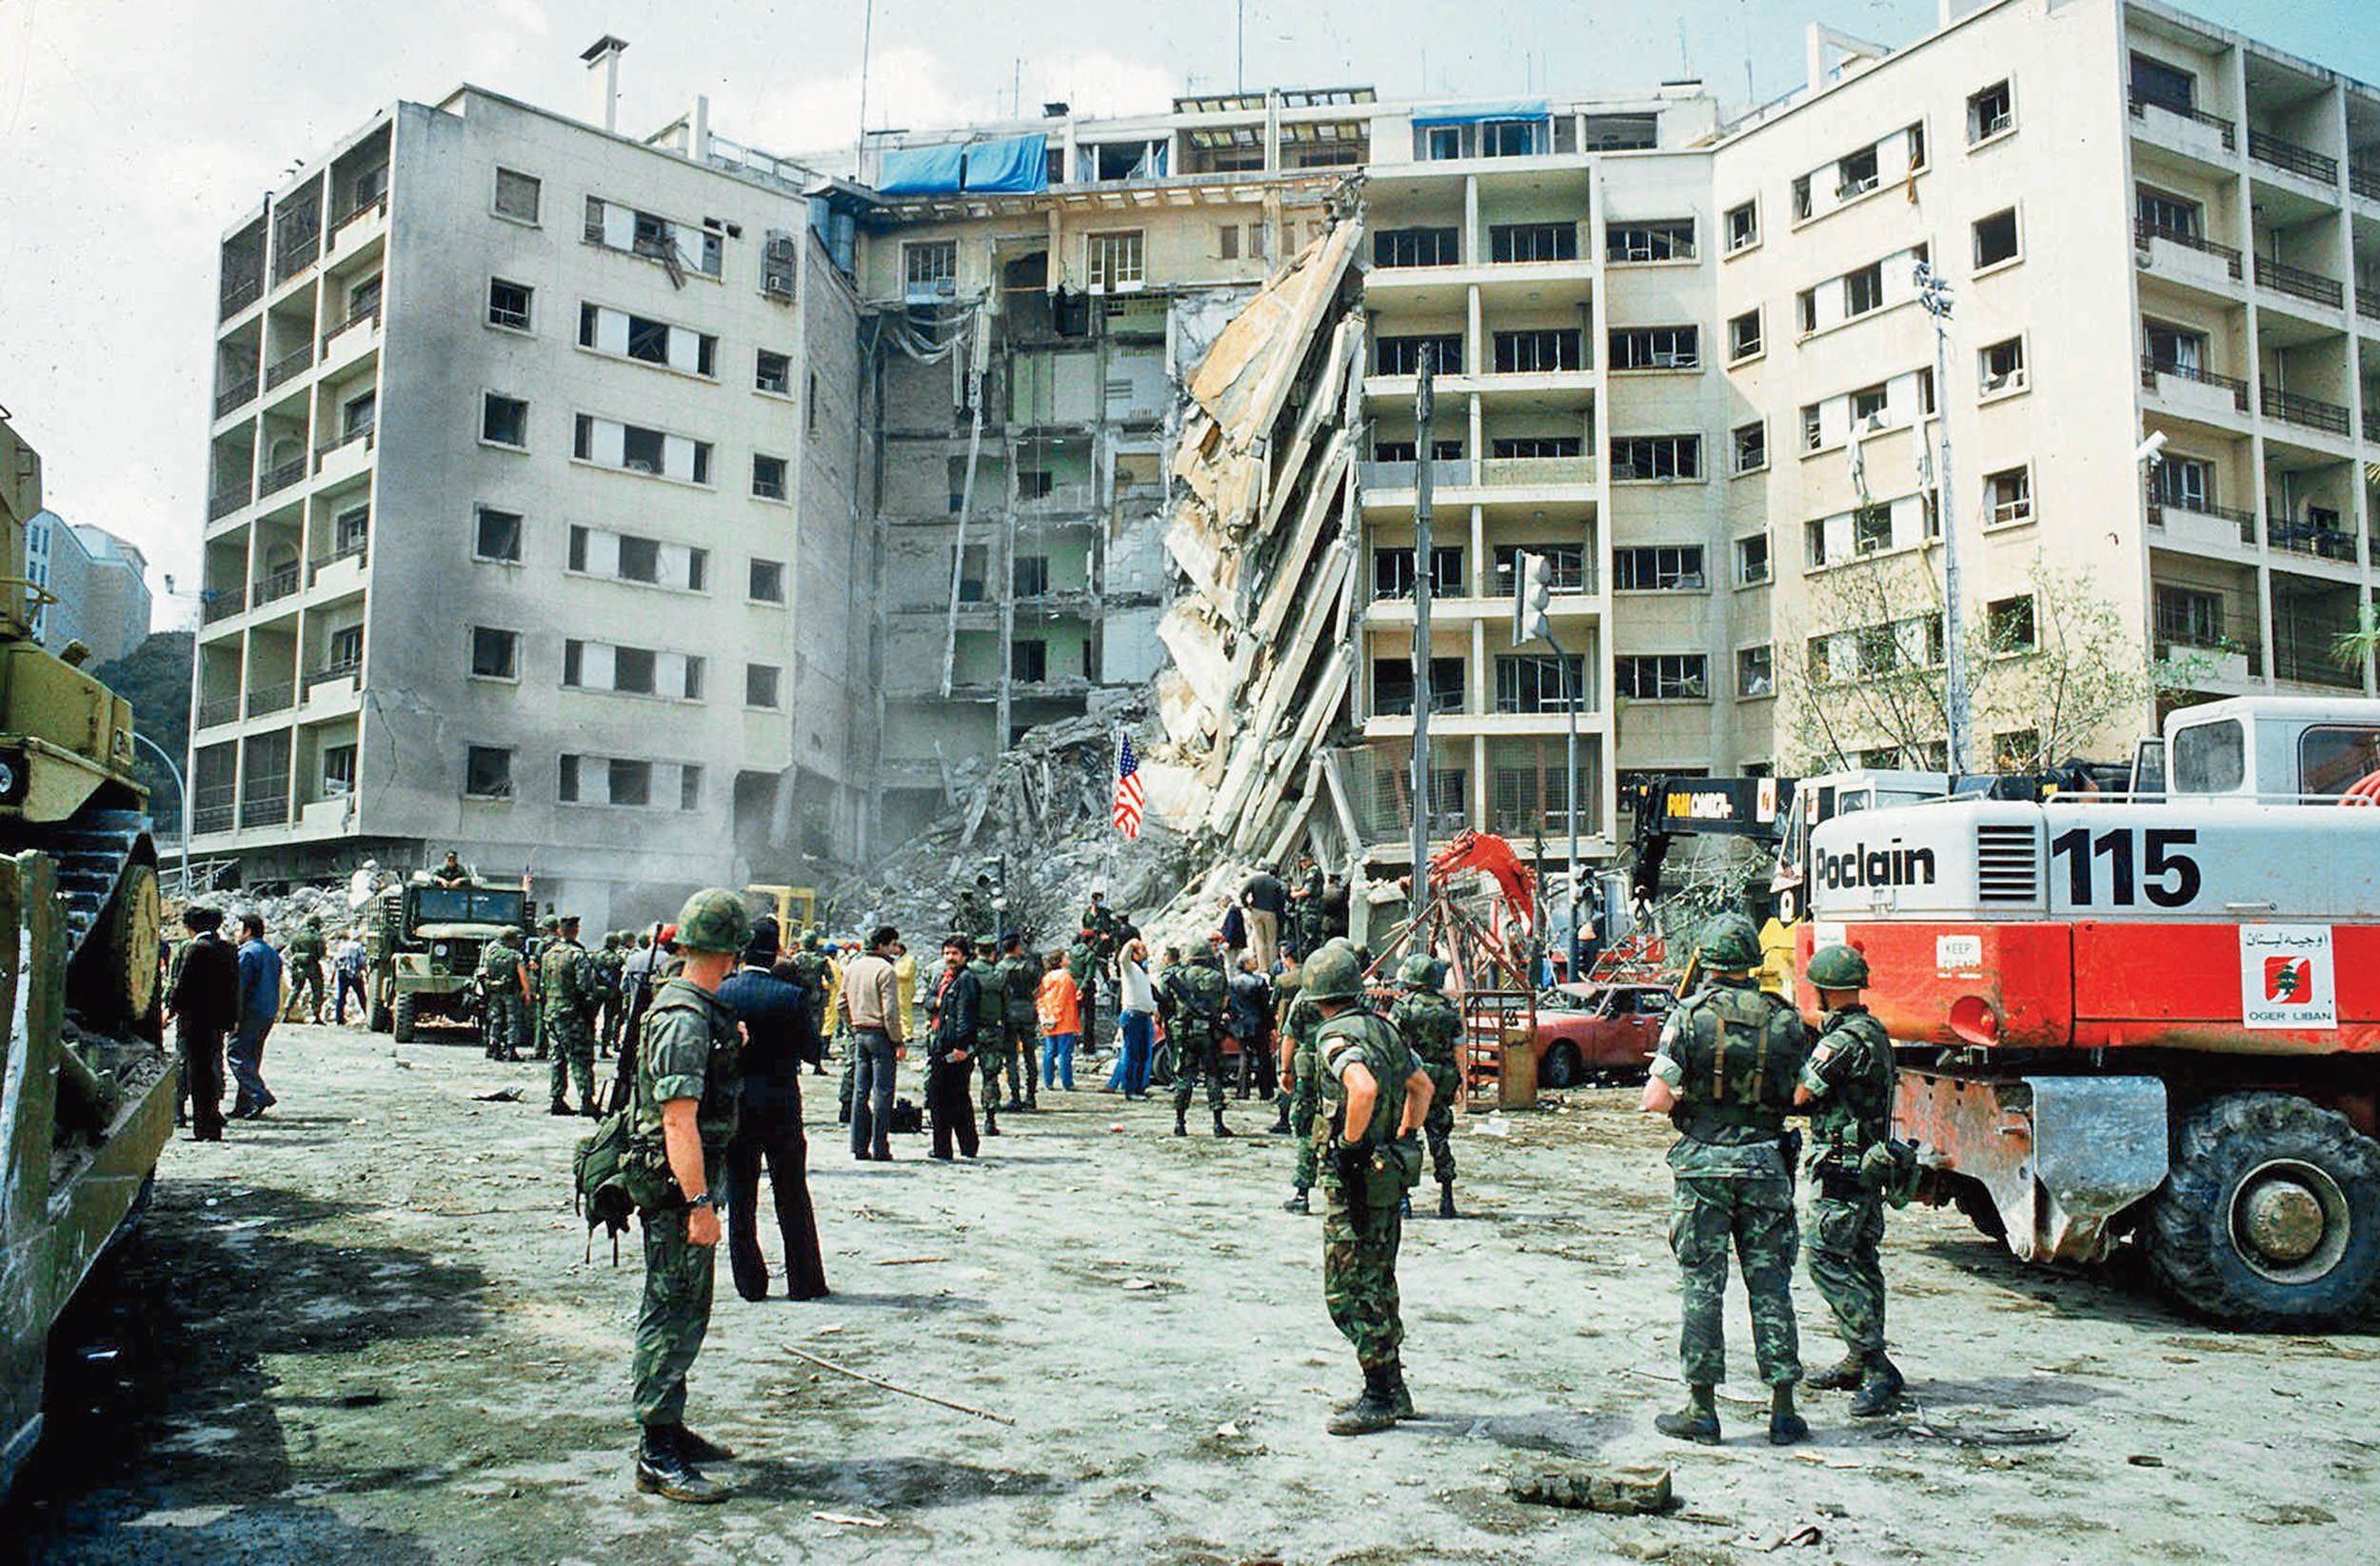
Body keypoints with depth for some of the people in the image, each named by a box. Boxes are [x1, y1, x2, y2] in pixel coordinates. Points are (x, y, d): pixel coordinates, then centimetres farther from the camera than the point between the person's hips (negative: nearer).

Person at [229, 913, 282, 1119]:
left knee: (238, 1056, -6)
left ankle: (260, 1096, -16)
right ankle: (244, 1105, 13)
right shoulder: (272, 953, 18)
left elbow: (239, 987, -16)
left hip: (250, 1013, -9)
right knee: (252, 1058, 12)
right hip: (268, 1014, 9)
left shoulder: (247, 953, -10)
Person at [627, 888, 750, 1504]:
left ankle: (670, 1429, 30)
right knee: (671, 1316, -5)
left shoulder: (694, 1009, 12)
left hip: (687, 1183, 11)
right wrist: (699, 1204, -26)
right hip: (678, 1185, -11)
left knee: (686, 1312, 19)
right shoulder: (685, 1020, -21)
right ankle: (657, 1457, 2)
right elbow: (680, 1121, -25)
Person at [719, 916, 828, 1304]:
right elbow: (811, 1051, -5)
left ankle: (750, 1282, 13)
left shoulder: (719, 994, -6)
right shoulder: (791, 995, -11)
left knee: (740, 1199, 11)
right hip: (781, 1108, -1)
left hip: (733, 1108, 1)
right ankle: (804, 1282, 14)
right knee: (793, 1199, 10)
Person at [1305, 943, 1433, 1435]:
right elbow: (1422, 1086, 21)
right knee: (1377, 1284, 17)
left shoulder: (1337, 1036, -16)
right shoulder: (1383, 1028, 11)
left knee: (1349, 1291, -2)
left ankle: (1380, 1398, 2)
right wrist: (1402, 1139, 23)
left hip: (1354, 1176, -9)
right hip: (1389, 1173, 9)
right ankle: (1391, 1390, 24)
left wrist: (1348, 1144, -22)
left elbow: (1364, 1088, -35)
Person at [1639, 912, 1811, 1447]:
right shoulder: (1785, 1019, 1)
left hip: (1703, 1165, -2)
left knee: (1701, 1286, 4)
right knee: (1770, 1286, 9)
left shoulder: (1689, 1015, -6)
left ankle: (1701, 1409, 8)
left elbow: (1655, 1100, -11)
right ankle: (1783, 1410, 13)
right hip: (1766, 1164, 2)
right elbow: (1798, 1098, 6)